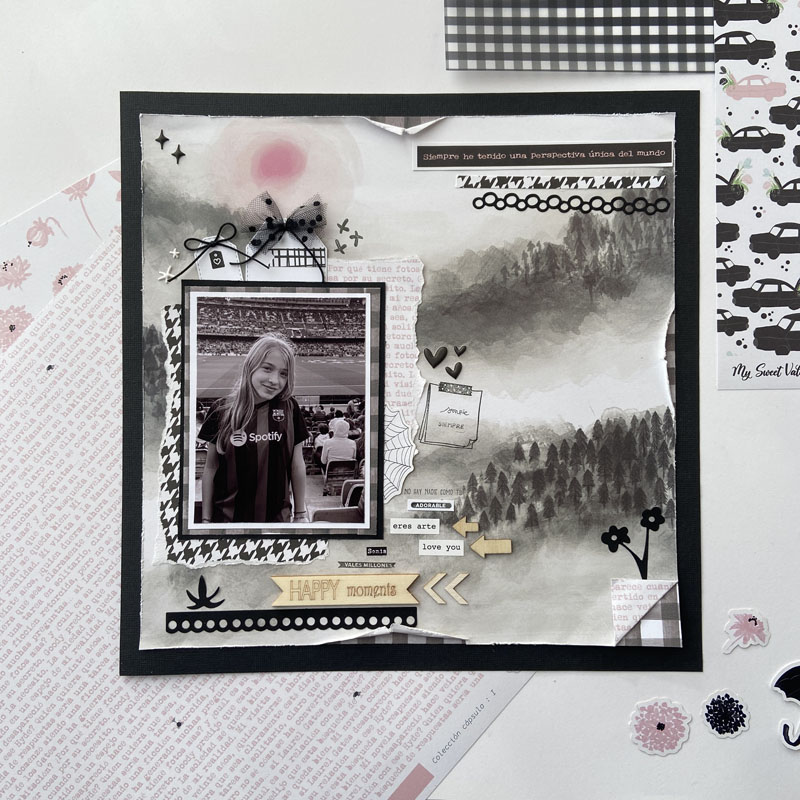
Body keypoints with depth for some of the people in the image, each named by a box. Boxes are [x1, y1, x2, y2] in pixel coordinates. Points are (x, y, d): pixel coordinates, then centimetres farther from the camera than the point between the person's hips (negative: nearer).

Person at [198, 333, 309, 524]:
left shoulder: (289, 408, -5)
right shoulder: (221, 411, -6)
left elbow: (297, 465, 2)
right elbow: (210, 468, 2)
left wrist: (300, 514, 5)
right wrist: (206, 518, 2)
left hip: (278, 516, 0)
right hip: (228, 516, 0)